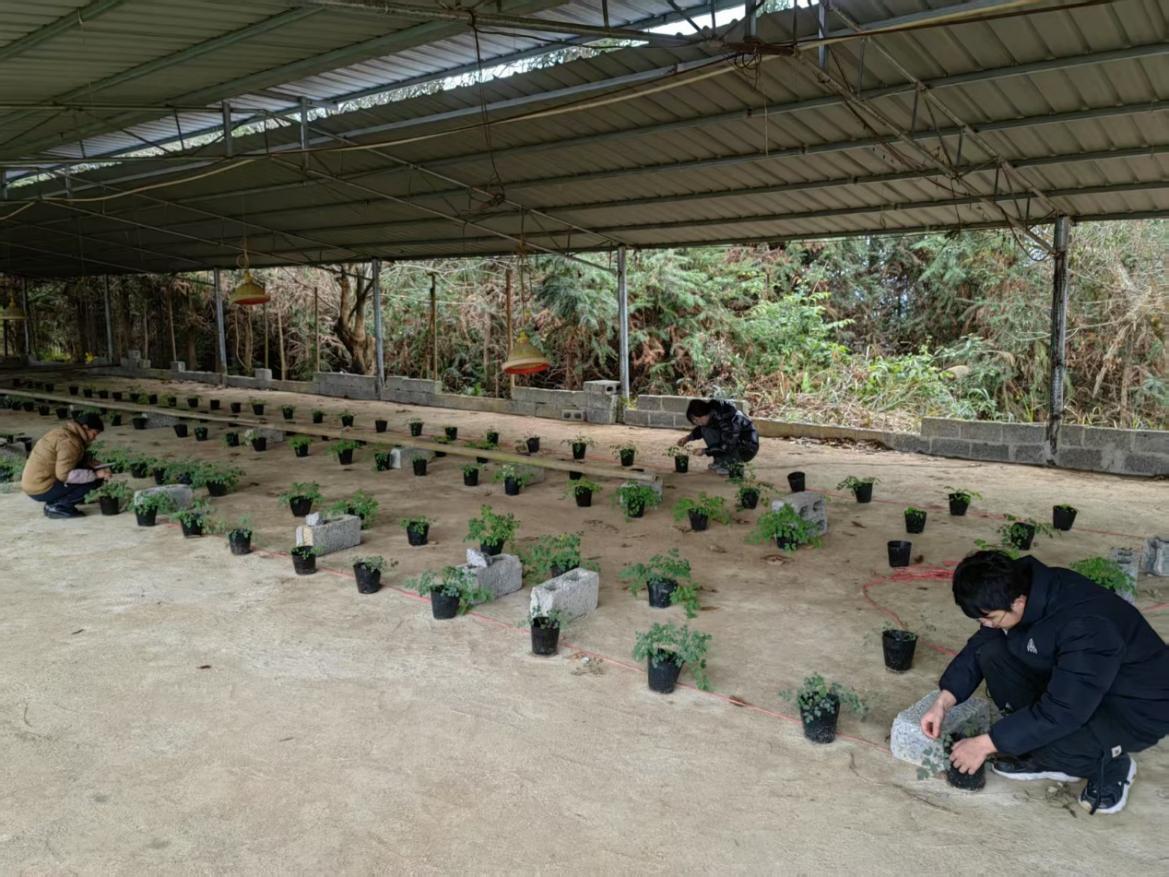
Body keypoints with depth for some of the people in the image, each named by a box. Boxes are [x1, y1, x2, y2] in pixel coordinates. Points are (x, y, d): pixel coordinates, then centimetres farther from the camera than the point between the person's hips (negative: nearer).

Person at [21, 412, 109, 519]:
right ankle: (58, 507, -6)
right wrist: (95, 474, -24)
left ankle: (53, 503, 9)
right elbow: (64, 475, -27)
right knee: (92, 479, -14)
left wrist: (97, 467, 0)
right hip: (42, 490, -10)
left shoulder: (64, 432, 10)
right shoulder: (70, 441, -19)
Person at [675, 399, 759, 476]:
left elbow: (727, 447, -27)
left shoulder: (726, 419, -30)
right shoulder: (712, 412, -6)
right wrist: (689, 437, 4)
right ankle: (719, 462, 4)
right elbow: (701, 428, 16)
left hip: (747, 448, -9)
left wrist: (705, 451, -20)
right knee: (706, 429, -3)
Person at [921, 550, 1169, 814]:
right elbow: (980, 646, -1)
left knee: (1046, 742, -32)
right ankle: (1045, 758, 2)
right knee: (993, 653, -12)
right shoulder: (1022, 587, -14)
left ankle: (1110, 765, 2)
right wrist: (943, 702, -12)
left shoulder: (1086, 626, -37)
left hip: (1139, 707, -7)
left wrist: (985, 744, -27)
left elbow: (1062, 712, -34)